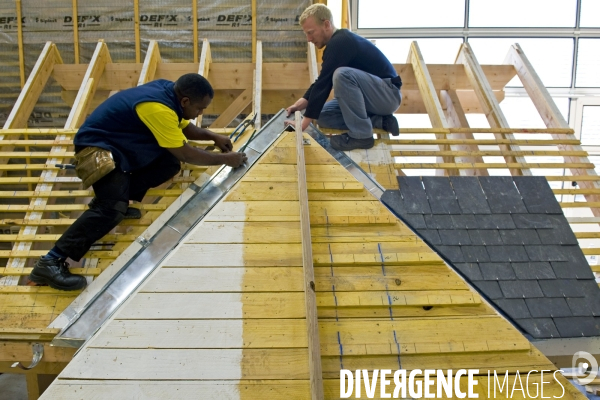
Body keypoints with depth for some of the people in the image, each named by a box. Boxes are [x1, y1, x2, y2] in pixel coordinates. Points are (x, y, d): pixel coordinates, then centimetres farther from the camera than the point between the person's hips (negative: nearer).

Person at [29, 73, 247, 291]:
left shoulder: (169, 90, 0)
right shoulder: (157, 108, -28)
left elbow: (183, 127, 20)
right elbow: (186, 153, -22)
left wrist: (213, 136, 9)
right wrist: (224, 159, -11)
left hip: (120, 146, 10)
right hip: (97, 147, -10)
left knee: (170, 163, -5)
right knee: (113, 207, -28)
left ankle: (117, 193, -1)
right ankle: (51, 262, -29)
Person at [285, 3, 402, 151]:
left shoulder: (340, 43, -21)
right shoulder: (338, 42, 9)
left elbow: (324, 84, -25)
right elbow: (322, 82, 15)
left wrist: (303, 123, -23)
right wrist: (301, 103, 2)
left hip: (388, 94, -10)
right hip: (374, 96, 10)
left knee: (342, 74, -33)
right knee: (323, 116, 5)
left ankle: (361, 135, -20)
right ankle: (380, 120, 4)